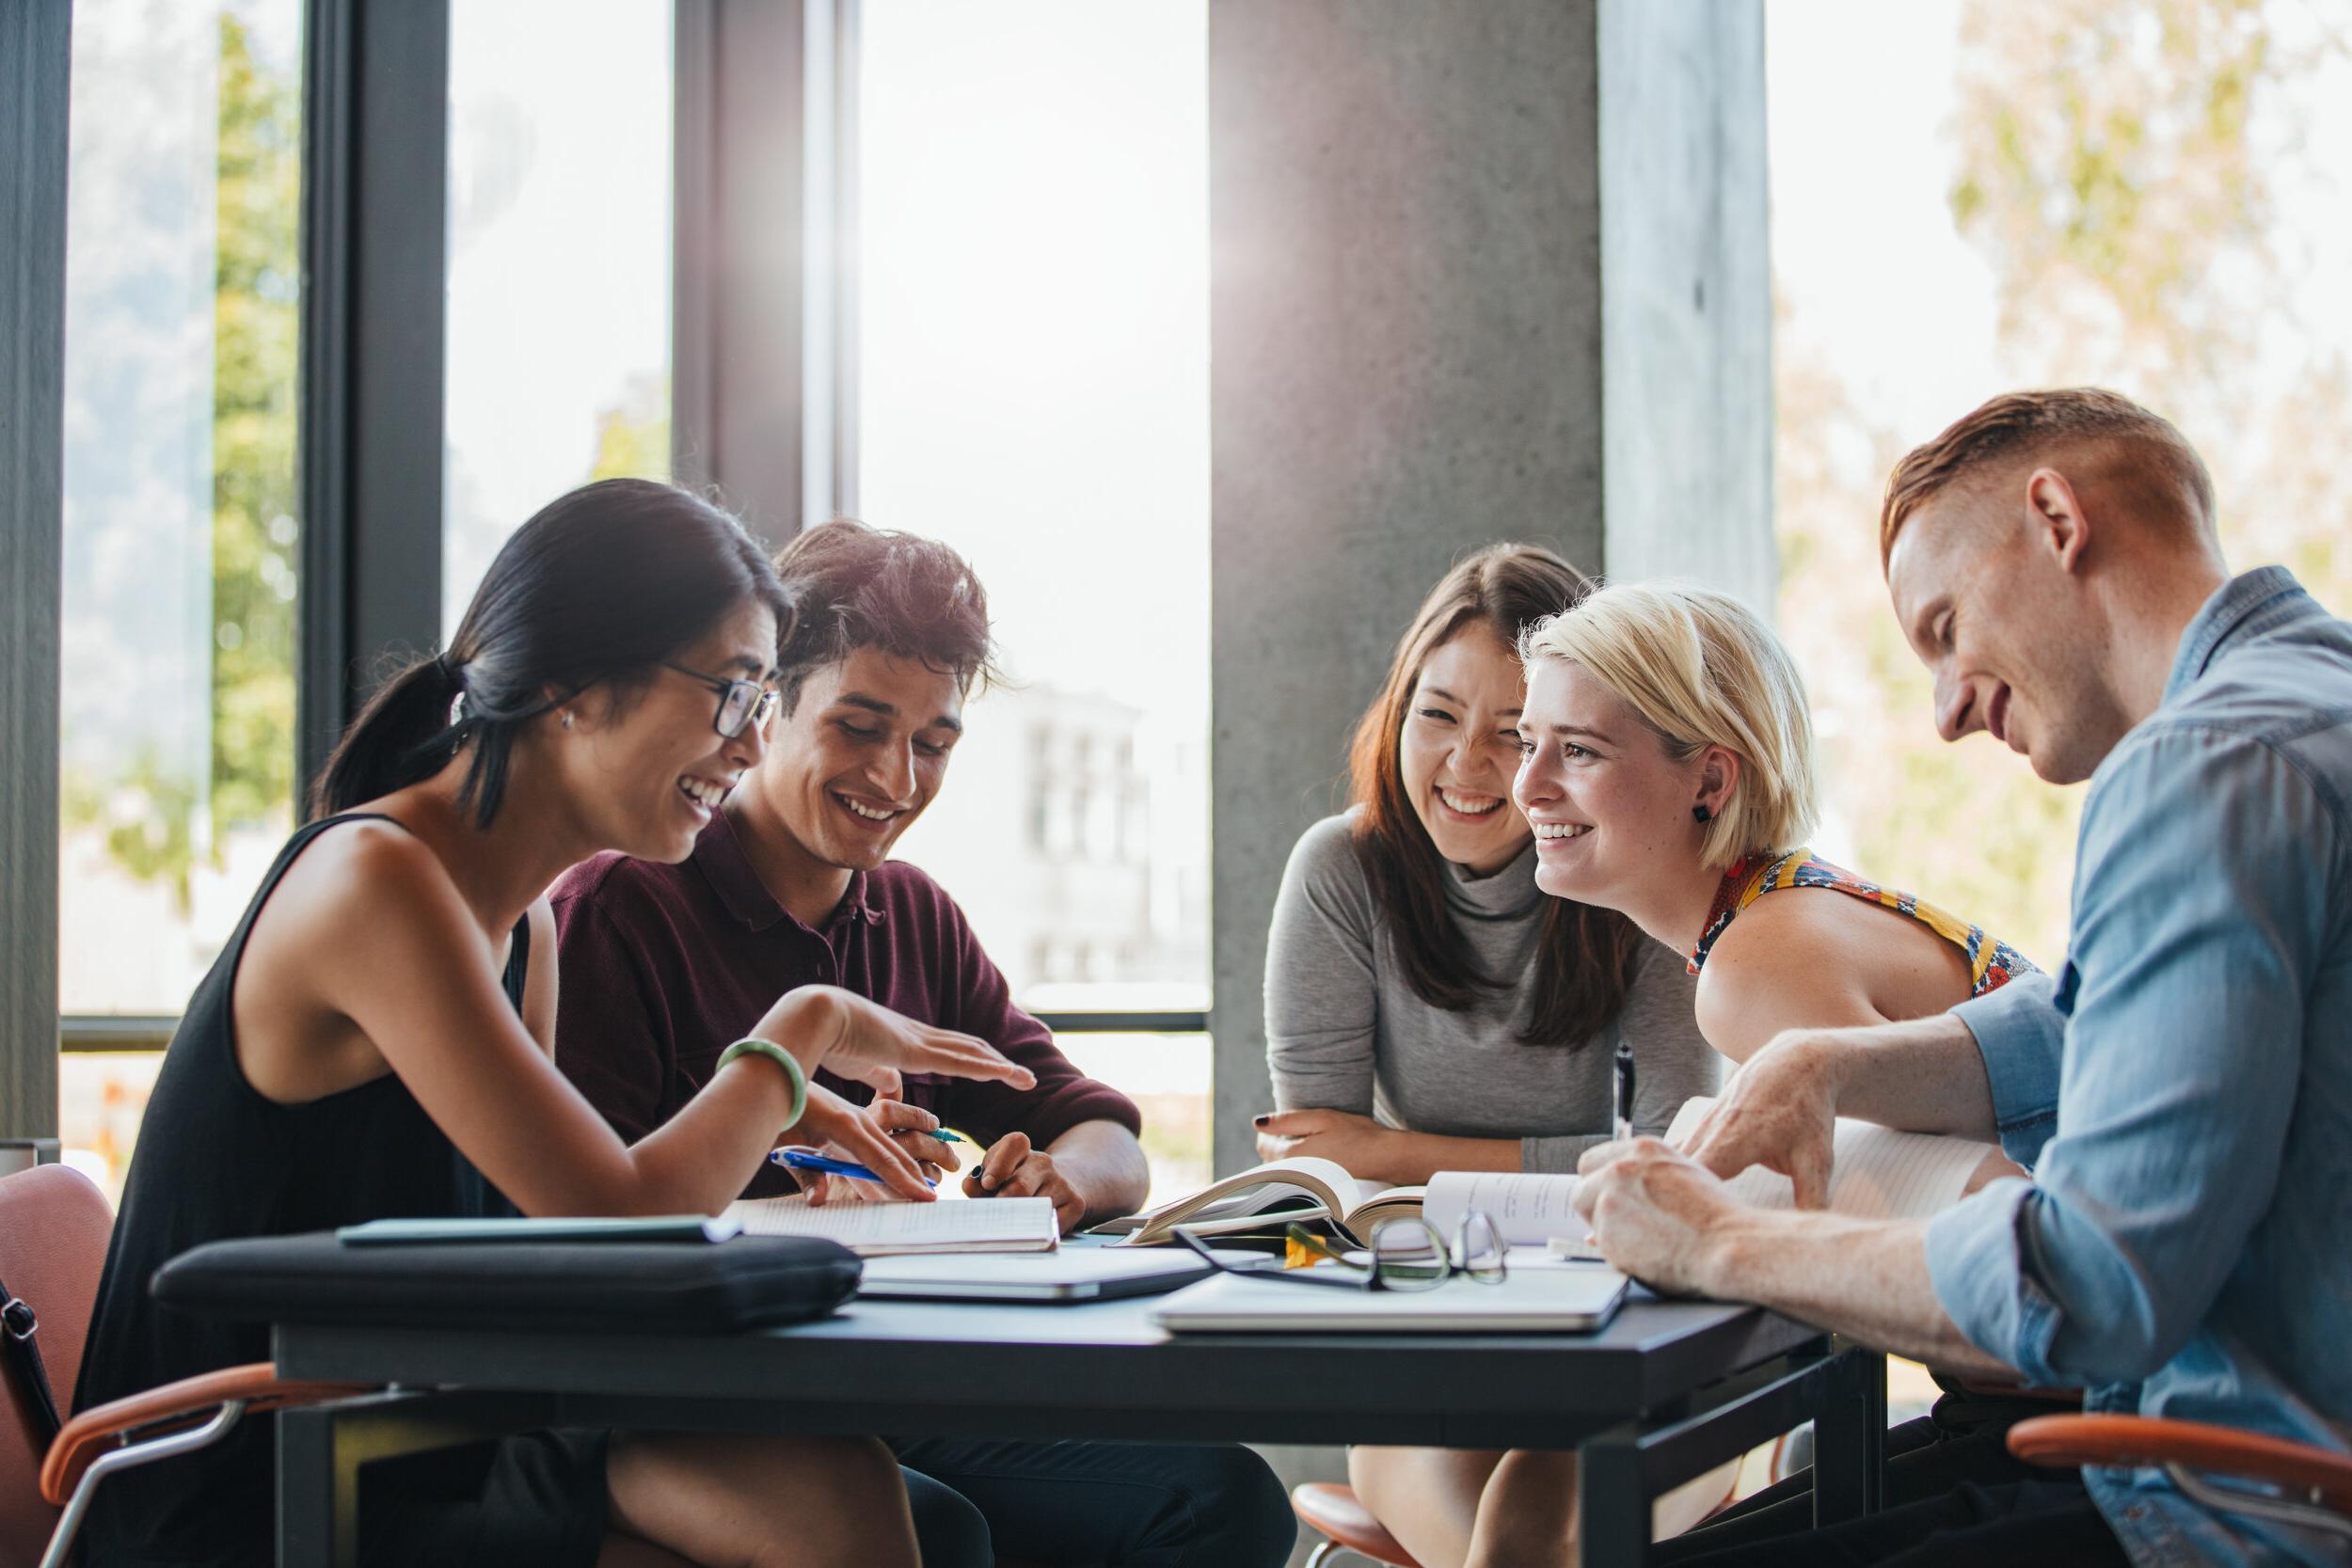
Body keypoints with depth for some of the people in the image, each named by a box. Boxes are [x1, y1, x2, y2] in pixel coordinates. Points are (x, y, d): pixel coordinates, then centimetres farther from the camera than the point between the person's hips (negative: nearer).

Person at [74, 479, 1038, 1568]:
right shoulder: (371, 881, -18)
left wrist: (782, 1153, -3)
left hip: (416, 1455, 8)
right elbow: (621, 1222, -22)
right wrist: (803, 1030, -7)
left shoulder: (523, 927, 11)